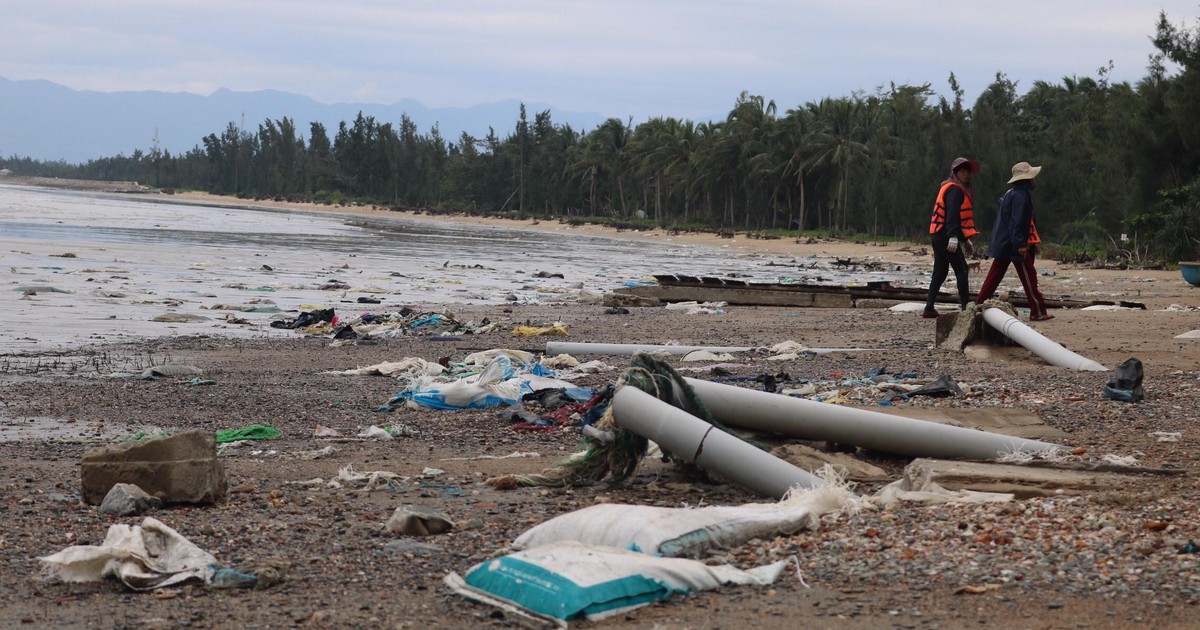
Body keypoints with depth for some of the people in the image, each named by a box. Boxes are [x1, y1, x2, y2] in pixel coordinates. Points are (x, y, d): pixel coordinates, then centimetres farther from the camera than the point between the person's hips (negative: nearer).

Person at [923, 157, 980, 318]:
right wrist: (953, 236, -33)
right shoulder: (955, 189, -10)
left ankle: (929, 308, 9)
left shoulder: (953, 188, 23)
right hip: (946, 236, -10)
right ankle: (965, 306, -11)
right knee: (961, 270, -8)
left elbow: (959, 216, 29)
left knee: (940, 273, 10)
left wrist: (965, 239, 33)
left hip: (938, 236, 10)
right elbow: (952, 214, -23)